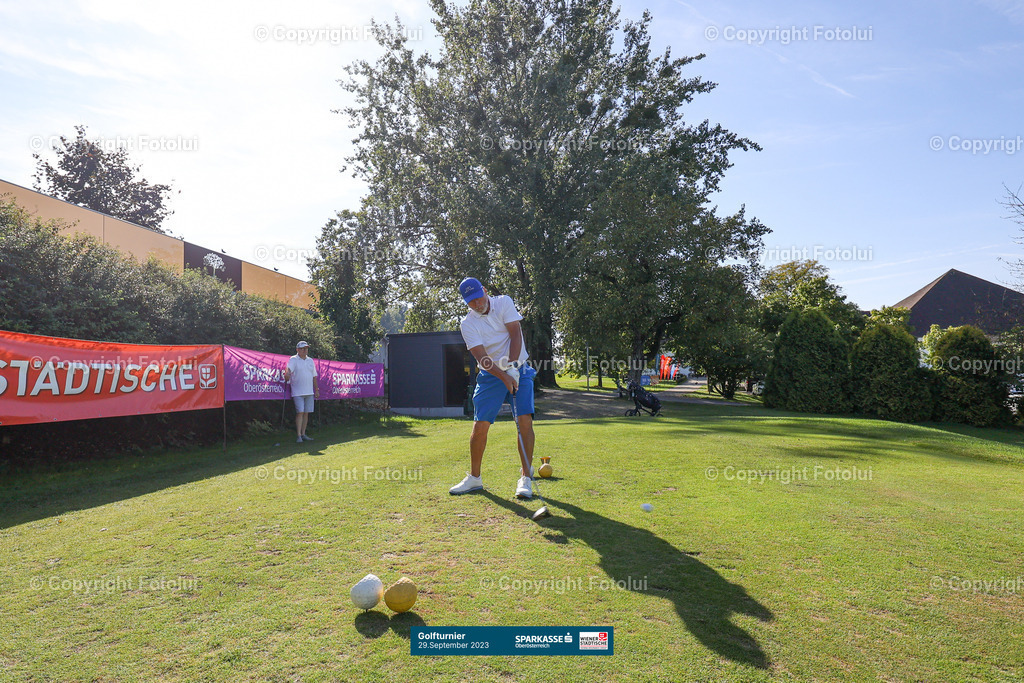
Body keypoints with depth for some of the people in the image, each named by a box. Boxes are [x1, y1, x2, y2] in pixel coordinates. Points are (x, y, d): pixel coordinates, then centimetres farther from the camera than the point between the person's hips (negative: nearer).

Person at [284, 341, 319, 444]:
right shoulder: (293, 360, -1)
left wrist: (316, 390, 16)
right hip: (298, 392, -5)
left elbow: (314, 376, 18)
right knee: (300, 412, -10)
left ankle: (303, 434, 16)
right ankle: (299, 436, -6)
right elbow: (288, 369, -20)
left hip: (309, 392, 5)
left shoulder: (311, 361, 14)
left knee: (306, 413, 8)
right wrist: (287, 374, -43)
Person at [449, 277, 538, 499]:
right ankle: (474, 478, 14)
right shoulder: (468, 324, -6)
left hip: (519, 369, 0)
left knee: (525, 420, -14)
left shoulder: (504, 302, -2)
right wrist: (504, 377, -29)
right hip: (491, 375, 0)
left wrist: (512, 365, -22)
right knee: (480, 426, -4)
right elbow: (482, 358, -15)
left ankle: (525, 478, -6)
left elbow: (515, 333, -10)